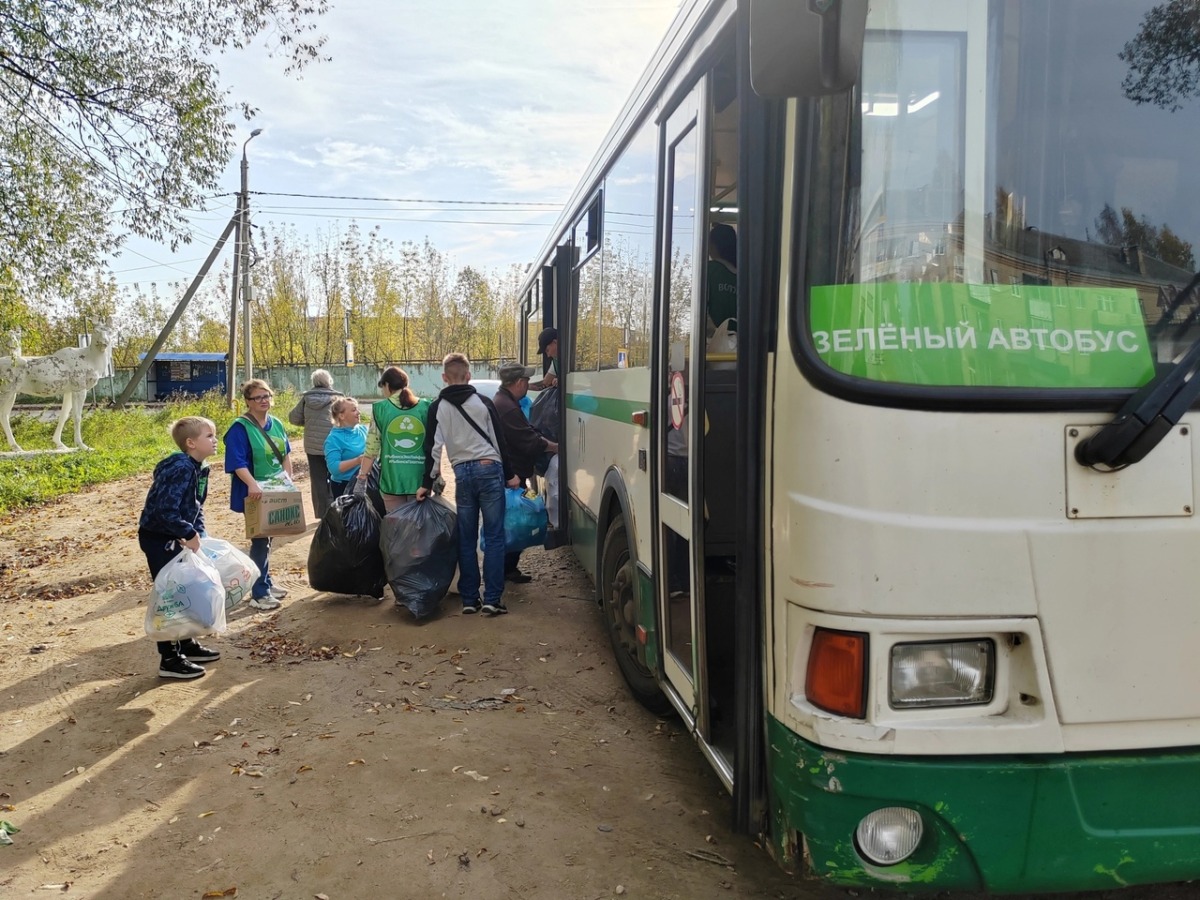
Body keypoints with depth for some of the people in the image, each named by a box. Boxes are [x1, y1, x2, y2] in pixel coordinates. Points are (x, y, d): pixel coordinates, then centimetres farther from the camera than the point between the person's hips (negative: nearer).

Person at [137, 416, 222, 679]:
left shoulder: (198, 469, 5)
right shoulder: (180, 468, -25)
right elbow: (165, 510, -31)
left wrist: (199, 534, 3)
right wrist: (190, 534, -24)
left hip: (172, 538, 10)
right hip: (157, 538, -10)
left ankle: (187, 645, 32)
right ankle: (170, 659, 6)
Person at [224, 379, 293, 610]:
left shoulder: (276, 424, 8)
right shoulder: (240, 428, -15)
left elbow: (285, 454, 15)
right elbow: (237, 463, -23)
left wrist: (289, 481, 6)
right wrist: (252, 484, -35)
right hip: (255, 493, -7)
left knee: (268, 537, 16)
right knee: (260, 539, -4)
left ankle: (266, 582, 29)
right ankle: (259, 593, 2)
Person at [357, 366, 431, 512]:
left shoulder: (380, 408, -1)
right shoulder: (425, 407, 3)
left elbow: (372, 448, -3)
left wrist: (362, 478, 4)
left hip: (392, 479, -1)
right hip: (419, 478, 1)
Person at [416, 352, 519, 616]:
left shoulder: (437, 408, 4)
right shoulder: (483, 402, 2)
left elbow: (432, 448, 3)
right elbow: (499, 440, 2)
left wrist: (428, 483, 9)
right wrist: (510, 474, 9)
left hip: (462, 473, 1)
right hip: (489, 469, -1)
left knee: (466, 539, 9)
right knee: (494, 536, 0)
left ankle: (469, 599, 11)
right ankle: (492, 599, -3)